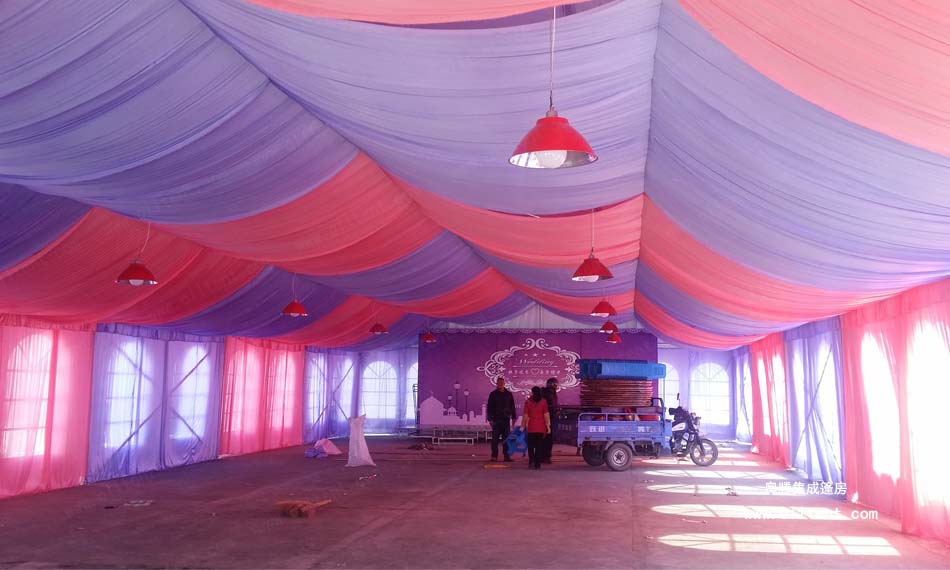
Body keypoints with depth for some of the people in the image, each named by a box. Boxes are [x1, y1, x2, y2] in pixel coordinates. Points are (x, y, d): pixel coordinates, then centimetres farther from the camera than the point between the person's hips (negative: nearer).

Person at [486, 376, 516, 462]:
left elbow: (512, 407, 15)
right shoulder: (493, 394, 3)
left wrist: (513, 418, 9)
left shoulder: (508, 394, 10)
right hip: (496, 420, -2)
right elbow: (489, 407, 2)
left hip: (506, 419, 2)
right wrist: (490, 419, -5)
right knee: (495, 438, -2)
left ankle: (506, 455, 7)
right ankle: (494, 456, 2)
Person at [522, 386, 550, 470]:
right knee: (539, 446, 7)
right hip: (541, 427, 0)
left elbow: (525, 416, -1)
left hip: (531, 427, 0)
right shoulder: (543, 401, -1)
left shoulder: (528, 402, -1)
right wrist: (548, 426, 0)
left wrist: (523, 426, 7)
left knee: (531, 446, 8)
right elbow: (546, 415, -4)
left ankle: (531, 461, -8)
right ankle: (537, 464, 6)